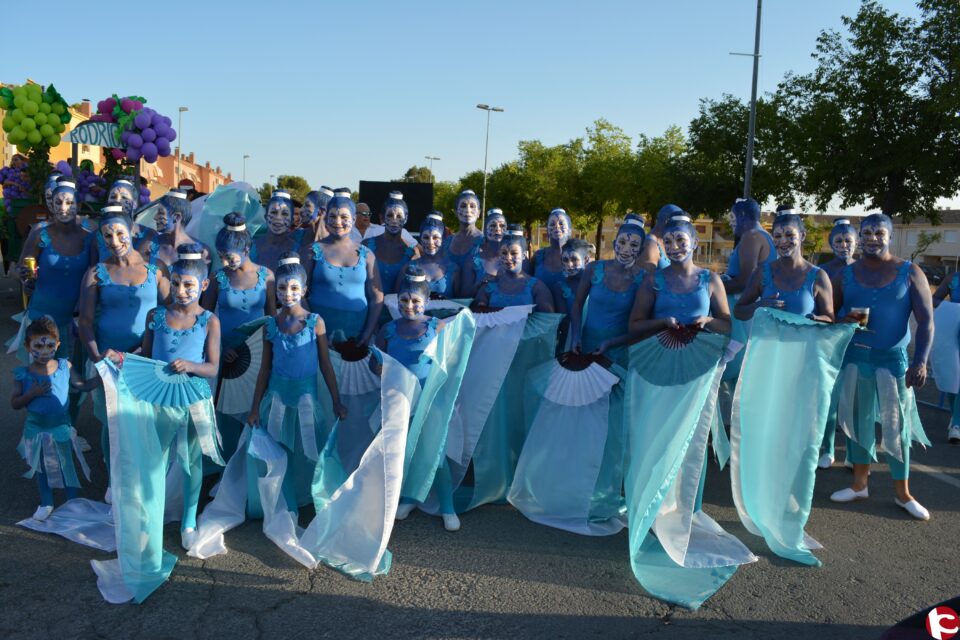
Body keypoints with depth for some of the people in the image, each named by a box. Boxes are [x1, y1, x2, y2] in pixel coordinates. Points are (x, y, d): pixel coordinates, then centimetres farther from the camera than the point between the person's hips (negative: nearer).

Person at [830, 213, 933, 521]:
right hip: (854, 357, 2)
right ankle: (860, 484, 22)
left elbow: (926, 320, -7)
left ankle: (903, 493, 15)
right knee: (859, 421, 10)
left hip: (892, 359, -2)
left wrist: (920, 361, -16)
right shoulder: (847, 274, 3)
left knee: (897, 426, 3)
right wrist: (844, 320, -16)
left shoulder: (909, 272, -3)